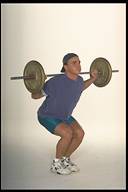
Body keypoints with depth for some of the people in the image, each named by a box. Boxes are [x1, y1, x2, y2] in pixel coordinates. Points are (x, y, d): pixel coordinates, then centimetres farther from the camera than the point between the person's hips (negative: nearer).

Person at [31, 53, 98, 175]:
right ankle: (56, 164, -5)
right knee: (68, 134, -26)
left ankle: (65, 160, 11)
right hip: (47, 116, -7)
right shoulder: (56, 82, -31)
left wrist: (93, 78, 7)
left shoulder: (79, 80, -11)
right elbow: (35, 96, -22)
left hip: (63, 115, 7)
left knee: (80, 133, -9)